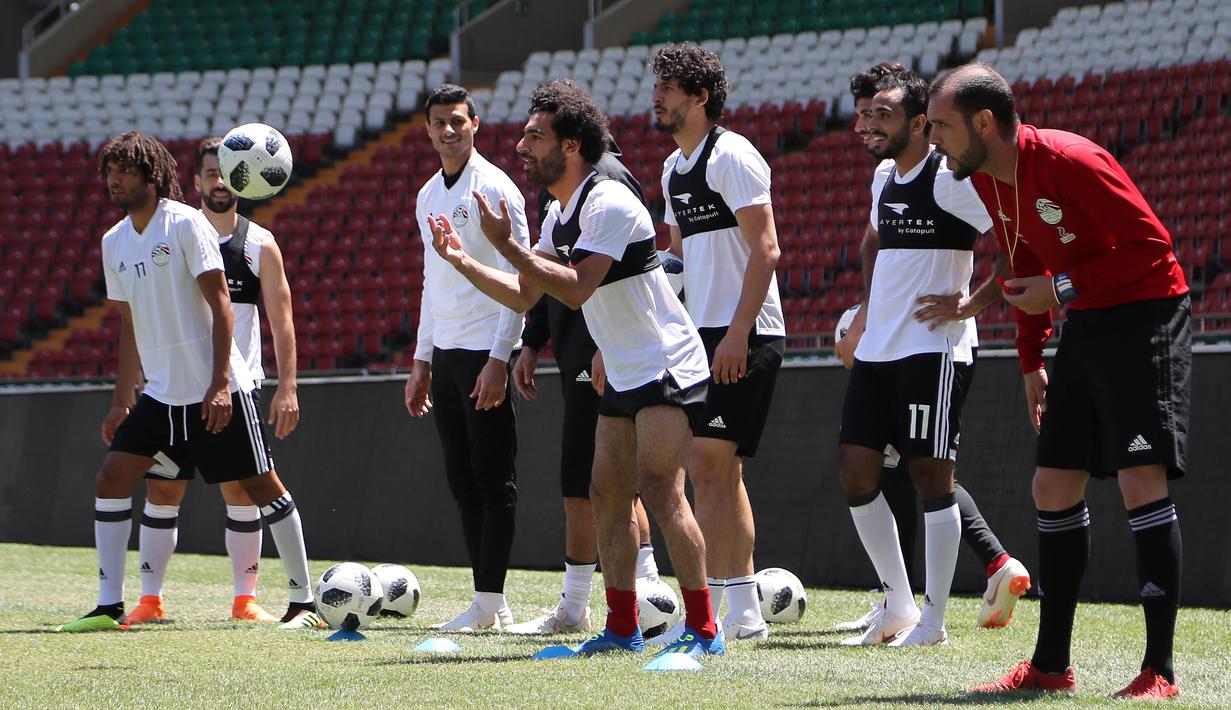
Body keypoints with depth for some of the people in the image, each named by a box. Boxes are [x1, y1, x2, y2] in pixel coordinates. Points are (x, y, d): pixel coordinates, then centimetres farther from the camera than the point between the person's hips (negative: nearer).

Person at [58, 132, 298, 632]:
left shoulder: (185, 224, -9)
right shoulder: (114, 243, 10)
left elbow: (220, 305, -12)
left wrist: (220, 383, -19)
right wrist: (121, 402, 16)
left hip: (214, 392, -6)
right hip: (159, 393, 6)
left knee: (261, 487, -2)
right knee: (111, 481, -6)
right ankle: (109, 606, -1)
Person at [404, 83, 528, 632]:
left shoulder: (495, 189, -8)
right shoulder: (427, 196, 16)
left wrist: (499, 359, -18)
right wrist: (422, 361, 19)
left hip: (485, 352, -8)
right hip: (445, 352, 8)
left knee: (494, 478, -6)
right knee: (462, 479, 6)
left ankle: (490, 601, -7)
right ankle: (486, 601, 8)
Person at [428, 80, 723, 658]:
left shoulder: (609, 204, -19)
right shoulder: (559, 216, 11)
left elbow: (577, 287, -27)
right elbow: (524, 295, 18)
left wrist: (506, 245, -26)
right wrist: (462, 260, 8)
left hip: (669, 370, -10)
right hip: (624, 376, 10)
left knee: (659, 490, -18)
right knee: (607, 495, 8)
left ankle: (703, 630, -17)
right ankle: (622, 627, 15)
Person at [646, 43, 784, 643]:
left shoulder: (731, 156, -11)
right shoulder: (673, 169, 17)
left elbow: (766, 250, -17)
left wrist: (736, 334, -22)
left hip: (744, 337, -9)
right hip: (703, 336, 9)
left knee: (707, 468, -12)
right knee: (723, 473, 9)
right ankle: (744, 611, 14)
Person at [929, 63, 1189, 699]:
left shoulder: (1071, 163, -23)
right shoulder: (986, 181, 4)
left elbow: (1152, 242, -22)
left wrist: (1065, 287, -22)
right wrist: (1031, 361, 17)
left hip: (1145, 317, -9)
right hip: (1086, 325, 9)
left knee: (1141, 481, -16)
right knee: (1054, 487, 8)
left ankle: (1159, 671, -15)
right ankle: (1050, 665, 16)